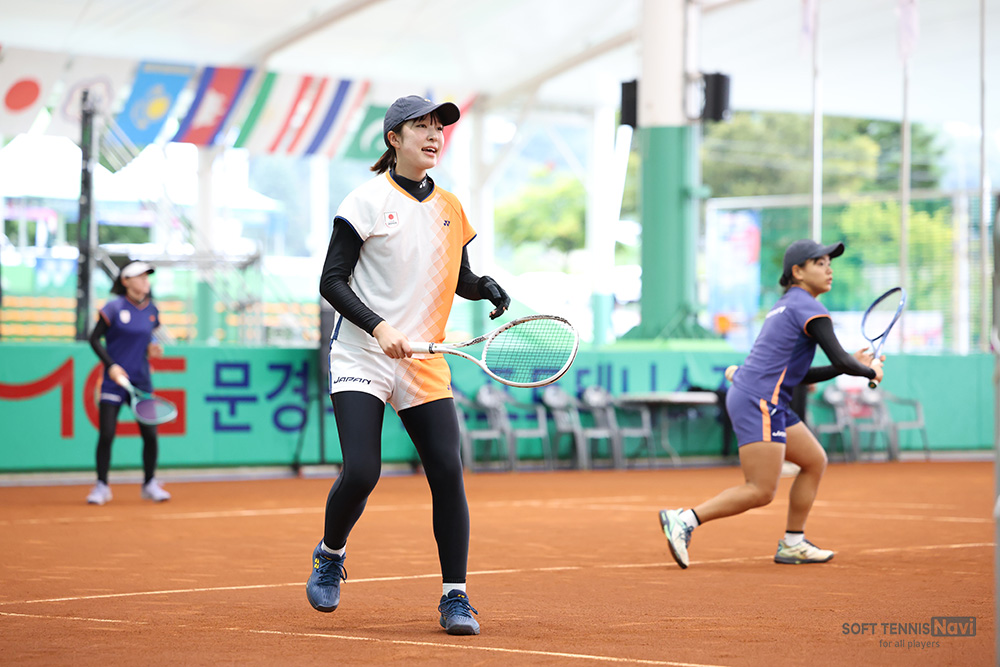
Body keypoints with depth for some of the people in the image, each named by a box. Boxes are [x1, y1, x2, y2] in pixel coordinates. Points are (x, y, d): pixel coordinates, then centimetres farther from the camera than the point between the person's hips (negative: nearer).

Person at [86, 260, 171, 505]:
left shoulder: (151, 310, 7)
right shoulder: (114, 308, -7)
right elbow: (94, 339, -4)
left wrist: (152, 348, -1)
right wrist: (111, 365, -14)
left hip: (141, 381, 4)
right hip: (114, 381, -4)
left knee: (150, 434, 0)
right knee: (106, 434, -5)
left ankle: (149, 484, 18)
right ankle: (101, 486, 9)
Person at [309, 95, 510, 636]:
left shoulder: (450, 207, 11)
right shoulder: (367, 200, -4)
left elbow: (459, 277, 24)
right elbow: (332, 281, -7)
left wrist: (487, 287, 1)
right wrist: (379, 327, -19)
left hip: (425, 363, 4)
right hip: (362, 357, -4)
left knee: (448, 473, -7)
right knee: (361, 471, -15)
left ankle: (454, 597, 1)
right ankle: (330, 554, 16)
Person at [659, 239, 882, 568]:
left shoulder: (787, 306, 22)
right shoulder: (807, 307, -8)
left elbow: (798, 375, 25)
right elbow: (841, 361, -16)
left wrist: (853, 364, 20)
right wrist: (869, 371, 5)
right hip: (758, 402, -10)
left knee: (815, 461, 17)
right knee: (761, 492, -13)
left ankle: (793, 544, 20)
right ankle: (684, 519, -15)